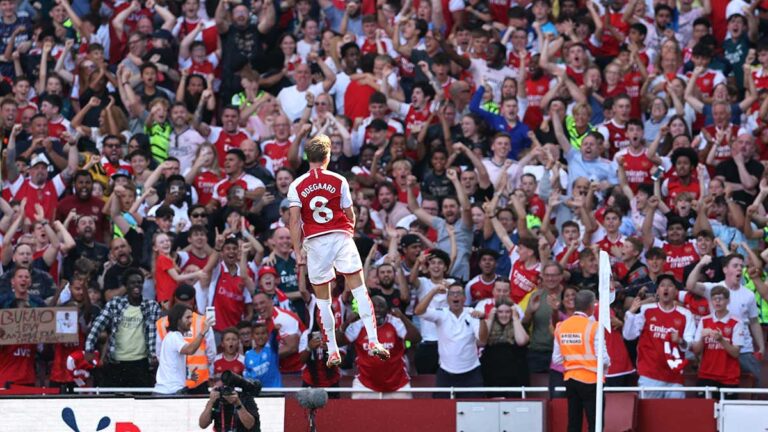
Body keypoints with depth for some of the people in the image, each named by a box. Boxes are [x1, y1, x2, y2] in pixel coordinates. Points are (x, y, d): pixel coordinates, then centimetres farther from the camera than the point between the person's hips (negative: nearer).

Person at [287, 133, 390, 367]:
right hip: (341, 236, 0)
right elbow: (350, 216, 7)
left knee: (322, 299, 8)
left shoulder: (296, 186, 1)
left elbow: (295, 222, -5)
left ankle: (333, 352, 8)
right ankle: (373, 341, -14)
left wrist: (298, 251, -1)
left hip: (315, 242, 0)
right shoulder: (339, 181, 1)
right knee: (359, 288, -1)